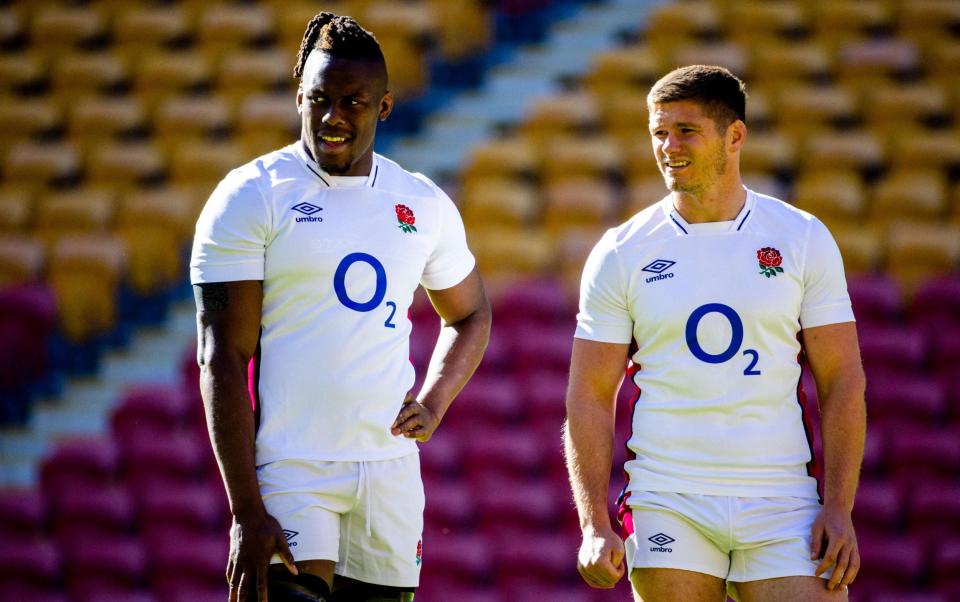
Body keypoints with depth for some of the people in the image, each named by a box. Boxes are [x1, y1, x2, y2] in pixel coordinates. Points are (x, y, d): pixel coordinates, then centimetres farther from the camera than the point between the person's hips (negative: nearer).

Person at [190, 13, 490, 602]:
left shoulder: (425, 205, 11)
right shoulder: (250, 197, -4)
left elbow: (471, 316, 28)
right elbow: (222, 360, -8)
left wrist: (432, 406, 6)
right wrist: (247, 512, -15)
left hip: (391, 472, 5)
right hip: (287, 470, -5)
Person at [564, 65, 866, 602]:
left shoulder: (805, 240, 4)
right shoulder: (621, 254, 4)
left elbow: (842, 381, 5)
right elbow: (590, 396, 4)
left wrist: (839, 509, -5)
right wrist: (595, 526, -6)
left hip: (782, 503, 0)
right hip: (666, 506, 0)